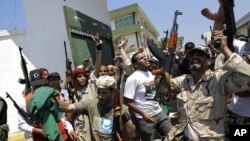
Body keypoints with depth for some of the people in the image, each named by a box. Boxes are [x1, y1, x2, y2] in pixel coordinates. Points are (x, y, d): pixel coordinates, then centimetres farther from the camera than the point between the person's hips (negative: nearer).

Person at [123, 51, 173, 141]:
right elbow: (128, 101, -14)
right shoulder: (133, 78, -13)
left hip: (159, 112, 6)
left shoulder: (151, 74, 7)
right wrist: (143, 113, -18)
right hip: (145, 117, -6)